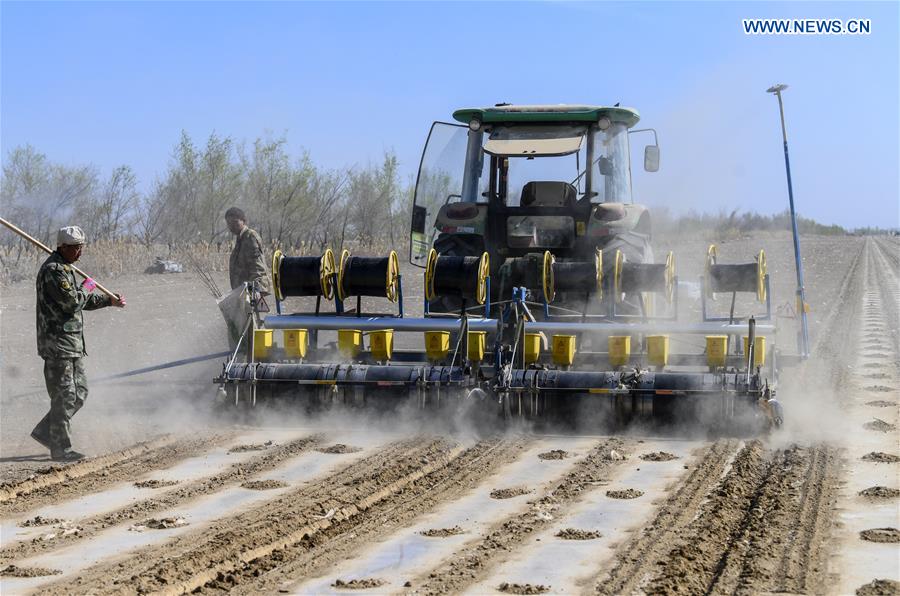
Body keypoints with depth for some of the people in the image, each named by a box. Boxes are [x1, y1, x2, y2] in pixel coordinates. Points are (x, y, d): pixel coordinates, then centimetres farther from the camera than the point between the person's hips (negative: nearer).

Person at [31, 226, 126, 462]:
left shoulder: (64, 268, 19)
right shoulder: (53, 270, -15)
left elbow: (81, 301, 29)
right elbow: (72, 301, -23)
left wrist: (110, 301, 24)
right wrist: (87, 287, -4)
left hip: (72, 344, 10)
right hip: (58, 343, -10)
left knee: (79, 393, 13)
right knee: (64, 396, -7)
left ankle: (45, 432, 20)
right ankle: (60, 448, -1)